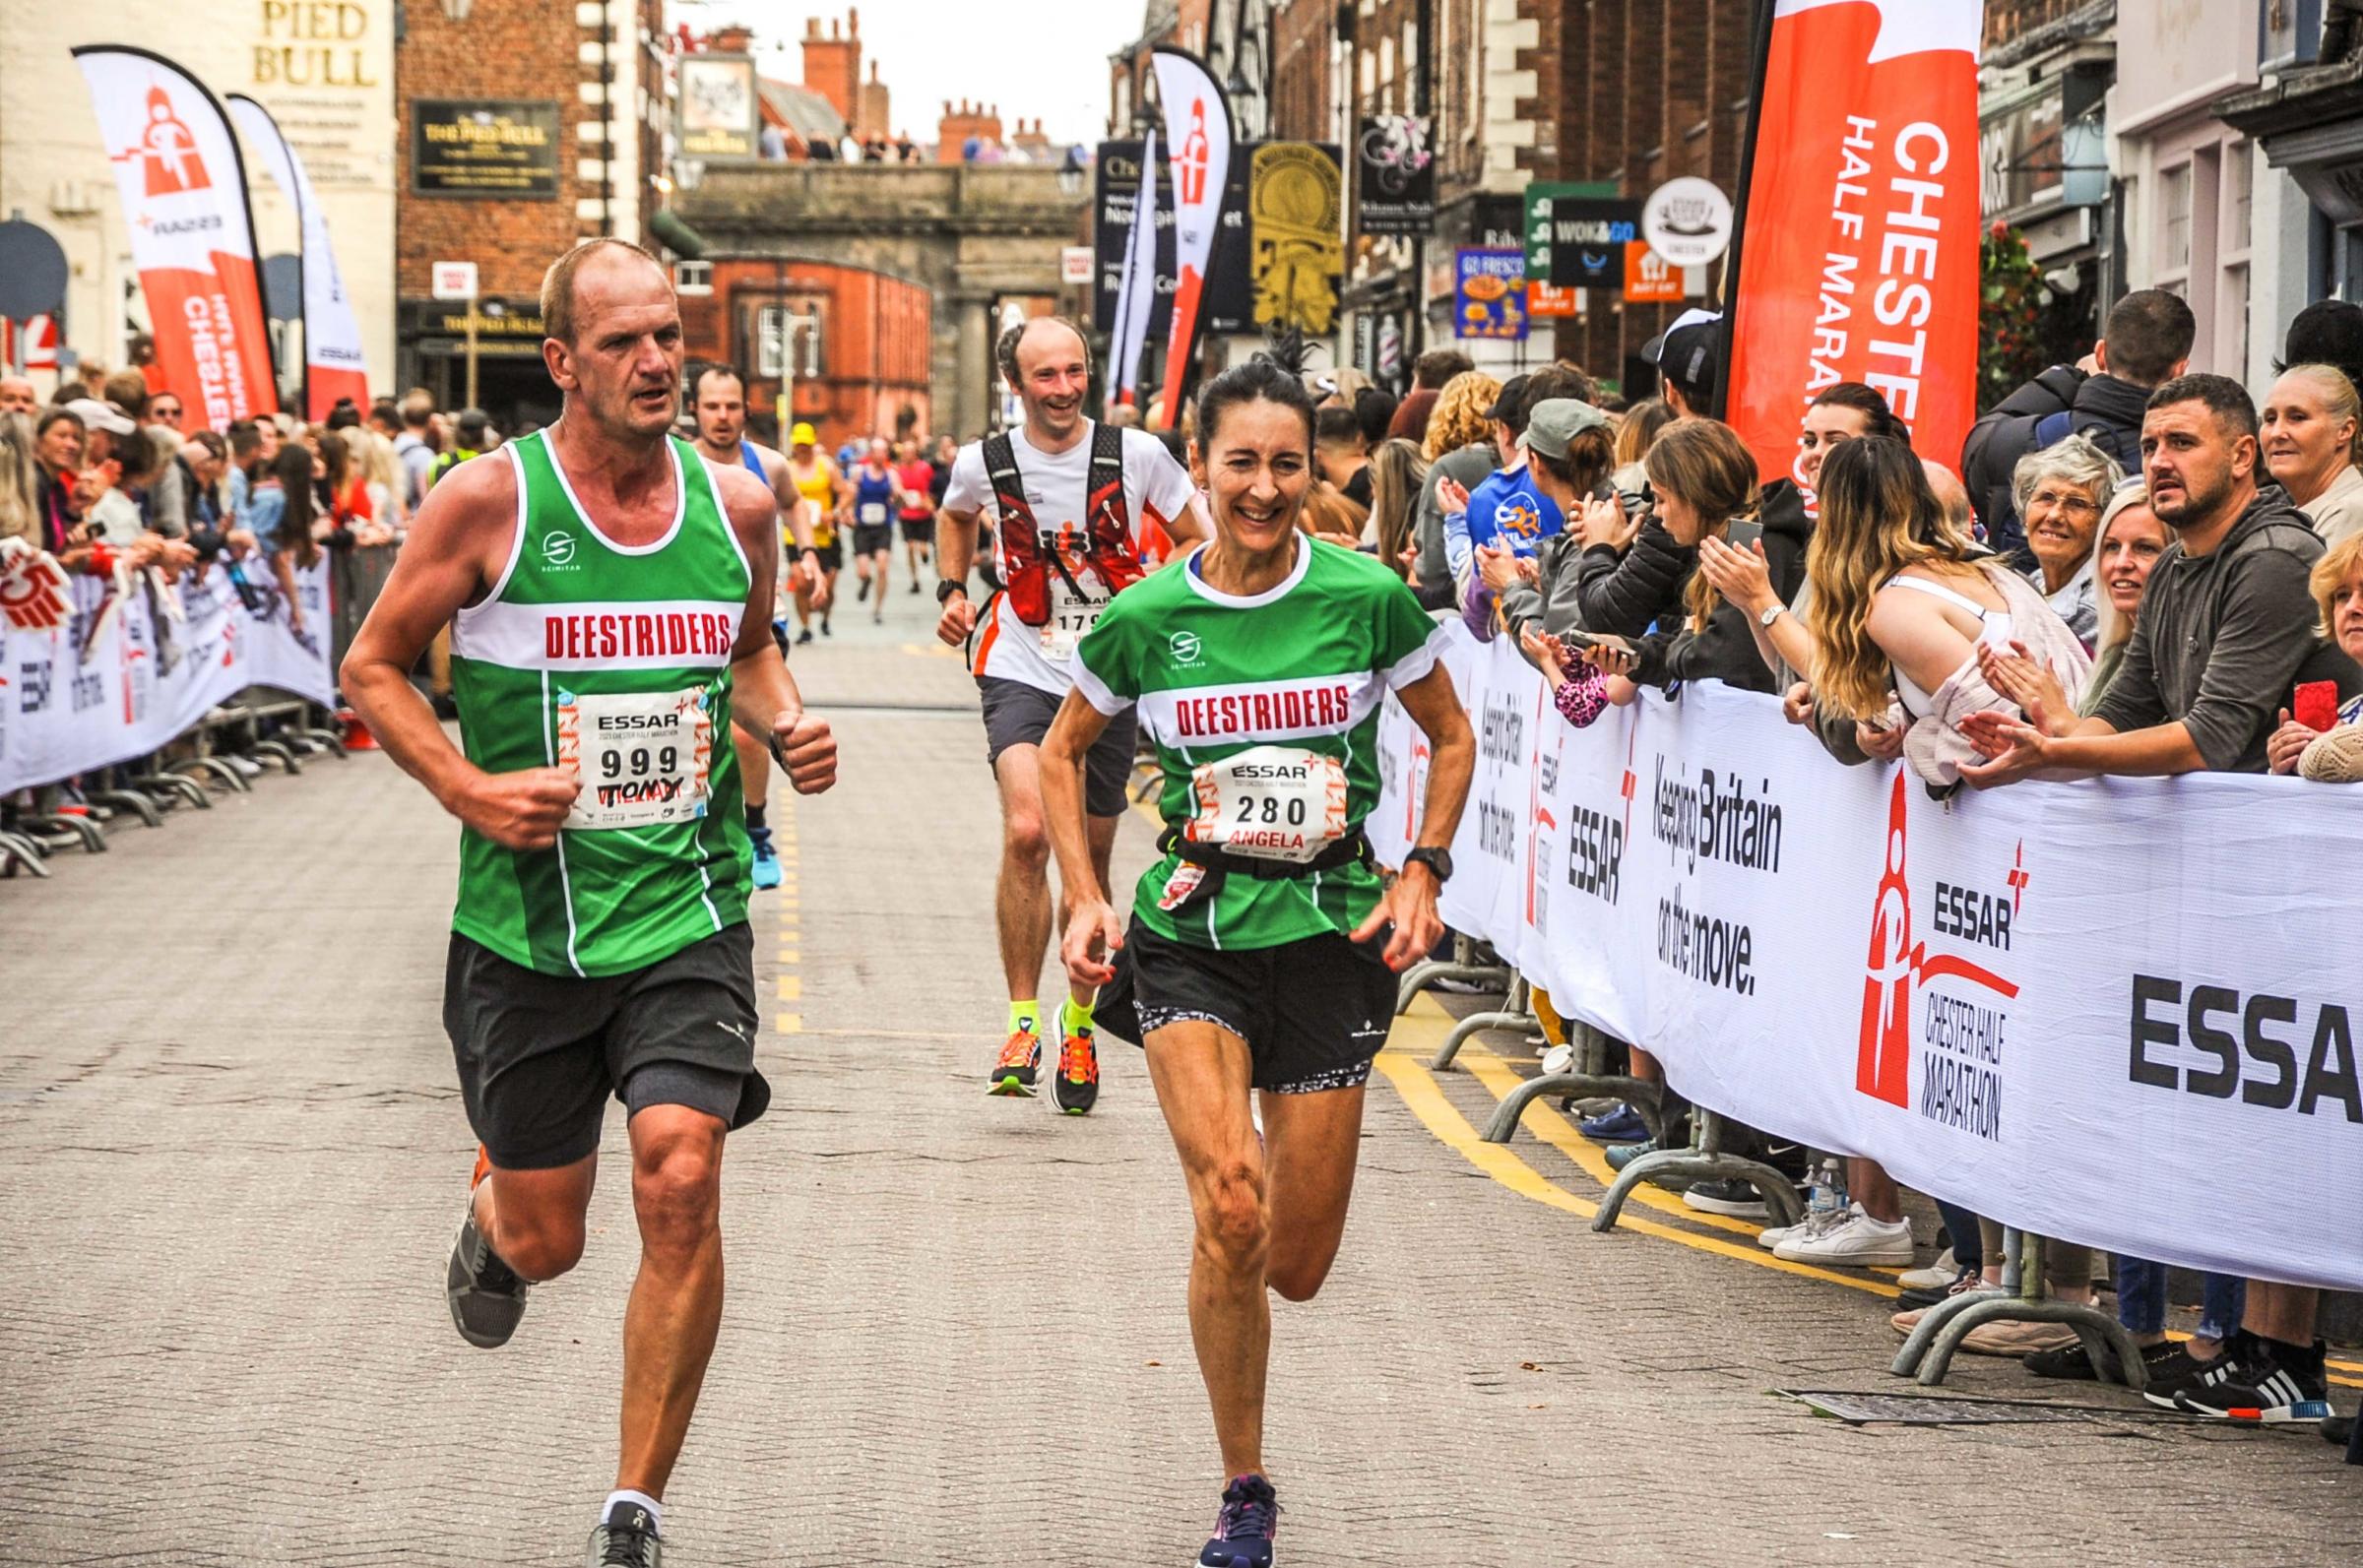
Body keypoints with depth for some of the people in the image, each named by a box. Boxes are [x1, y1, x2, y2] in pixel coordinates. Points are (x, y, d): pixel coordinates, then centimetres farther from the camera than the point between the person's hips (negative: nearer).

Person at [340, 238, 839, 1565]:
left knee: (682, 1182, -17)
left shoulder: (739, 505, 2)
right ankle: (490, 1224, 50)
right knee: (547, 1240, 8)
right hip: (528, 923, -1)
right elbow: (374, 668, 1)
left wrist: (786, 723, 0)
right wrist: (470, 790, -14)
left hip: (690, 917, 1)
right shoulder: (487, 502, -9)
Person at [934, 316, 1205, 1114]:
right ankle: (1022, 1020, -10)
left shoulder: (1136, 456, -8)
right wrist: (952, 588, 8)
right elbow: (955, 513, 21)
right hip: (1022, 670, -1)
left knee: (1091, 856, 9)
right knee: (1026, 832, -22)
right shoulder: (984, 464, -4)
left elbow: (1199, 542, 3)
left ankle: (1079, 1024, 29)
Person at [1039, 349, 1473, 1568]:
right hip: (1191, 930, -1)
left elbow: (1451, 736, 11)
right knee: (1229, 1210, -21)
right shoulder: (1142, 621, -4)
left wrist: (1423, 871, -1)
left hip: (1330, 930, 1)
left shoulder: (1368, 599, -6)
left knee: (1297, 1268, 4)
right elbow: (1063, 753, 13)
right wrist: (1084, 897, 2)